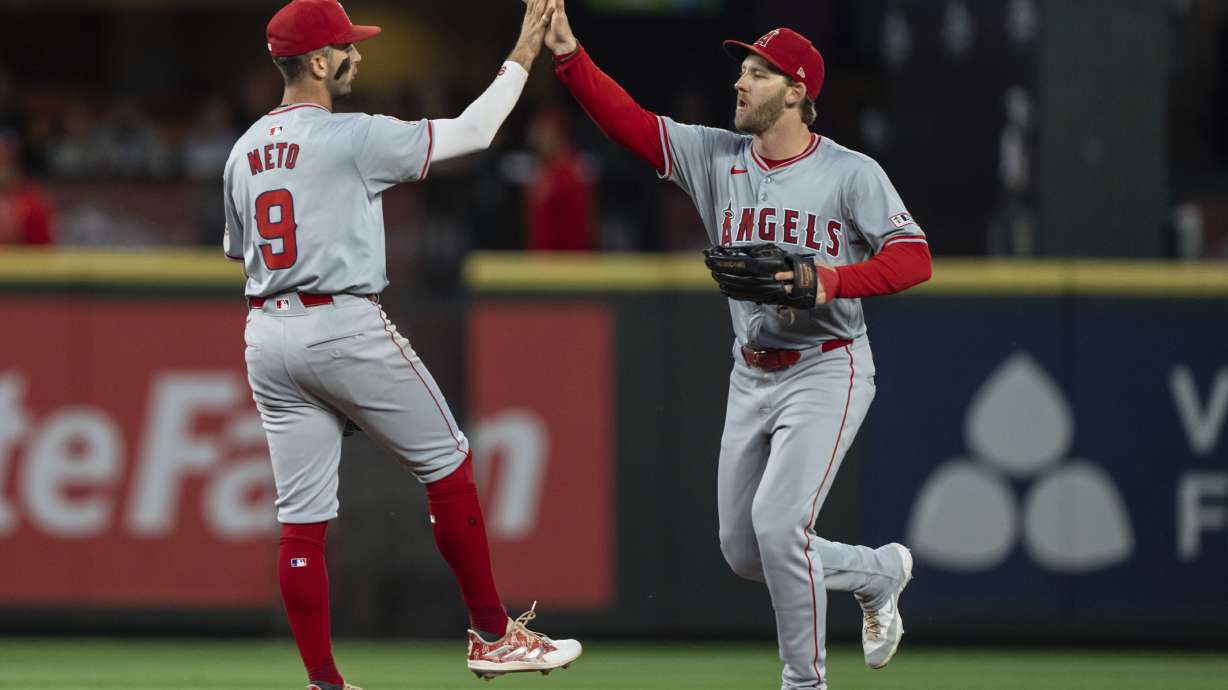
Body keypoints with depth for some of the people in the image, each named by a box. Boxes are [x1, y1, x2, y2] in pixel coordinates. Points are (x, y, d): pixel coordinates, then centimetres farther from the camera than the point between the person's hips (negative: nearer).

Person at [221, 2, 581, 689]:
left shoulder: (244, 151, 11)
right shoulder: (351, 137, -10)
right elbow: (472, 131, -7)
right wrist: (522, 58, 2)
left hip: (267, 336, 7)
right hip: (343, 324, -7)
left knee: (302, 515, 5)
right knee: (448, 463, 8)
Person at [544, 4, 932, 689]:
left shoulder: (851, 173, -9)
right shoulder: (716, 157, 4)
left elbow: (915, 257, -15)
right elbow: (629, 120, -4)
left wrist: (833, 281, -29)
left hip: (826, 371, -6)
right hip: (752, 376, 6)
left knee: (778, 526, -20)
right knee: (743, 550, 9)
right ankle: (878, 571, 33)